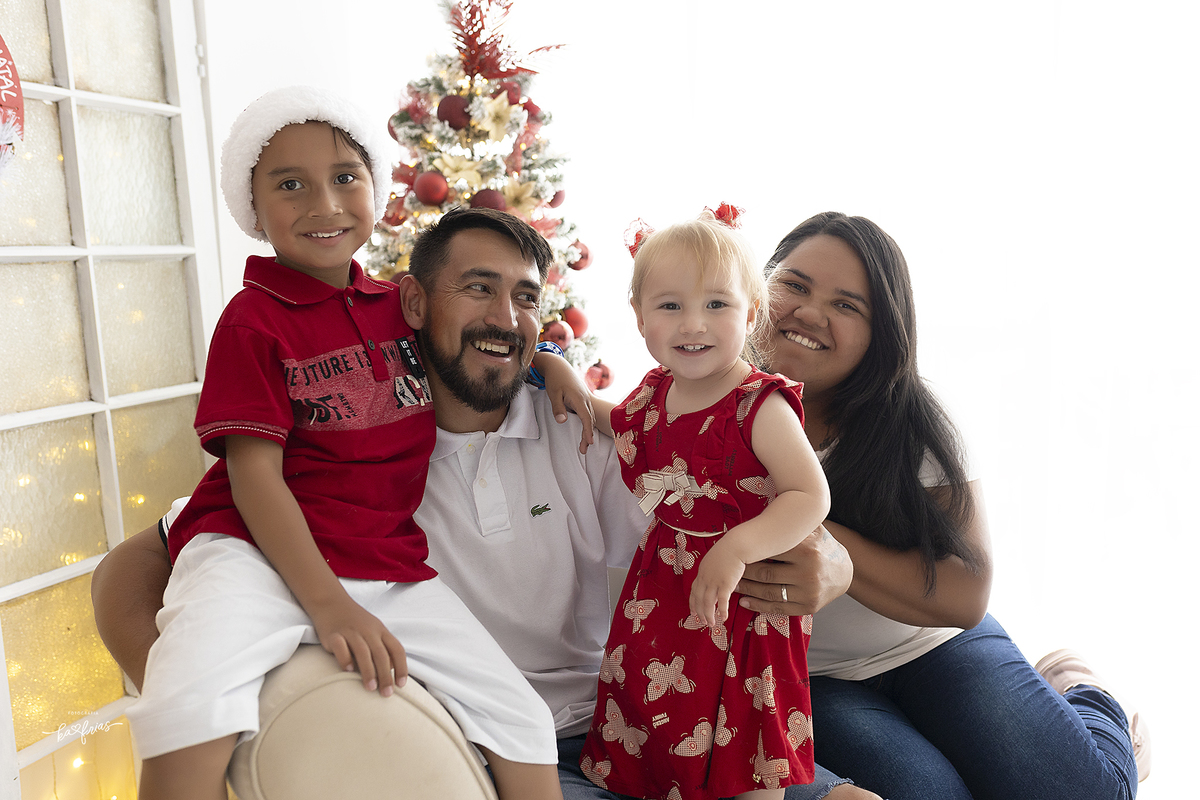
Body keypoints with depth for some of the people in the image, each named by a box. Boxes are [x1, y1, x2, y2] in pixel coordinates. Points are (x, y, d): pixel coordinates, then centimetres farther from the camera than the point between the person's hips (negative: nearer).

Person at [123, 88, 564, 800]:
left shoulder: (399, 306, 12)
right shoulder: (255, 319, -3)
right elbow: (255, 475, -11)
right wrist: (327, 603, -21)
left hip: (389, 566, 5)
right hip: (257, 554, -4)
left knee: (524, 721, 0)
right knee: (189, 713, -33)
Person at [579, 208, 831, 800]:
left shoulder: (760, 406, -20)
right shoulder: (653, 392, 0)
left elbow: (811, 497, -27)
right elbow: (623, 426, 23)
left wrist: (735, 550, -37)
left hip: (740, 598, -6)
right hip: (660, 593, 6)